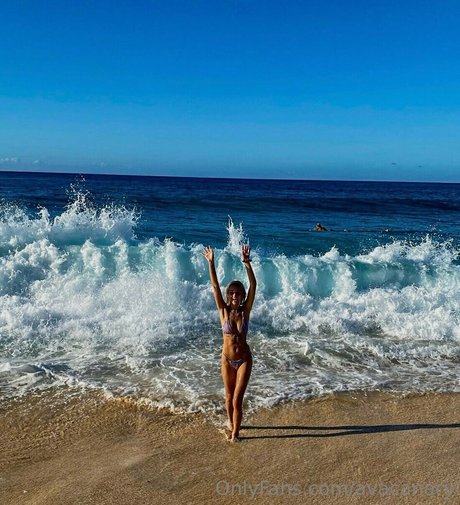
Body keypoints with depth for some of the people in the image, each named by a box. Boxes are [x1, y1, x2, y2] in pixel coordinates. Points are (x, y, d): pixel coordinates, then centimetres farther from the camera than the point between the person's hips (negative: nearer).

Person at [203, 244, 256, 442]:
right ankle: (230, 420, 44)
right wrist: (211, 263, -26)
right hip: (227, 360, 1)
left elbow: (253, 286, -19)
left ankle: (235, 432, 13)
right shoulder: (223, 311, -8)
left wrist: (247, 263, -30)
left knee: (237, 399, -3)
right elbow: (215, 286, -17)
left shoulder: (245, 311, -9)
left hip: (244, 359, -1)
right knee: (229, 396, 17)